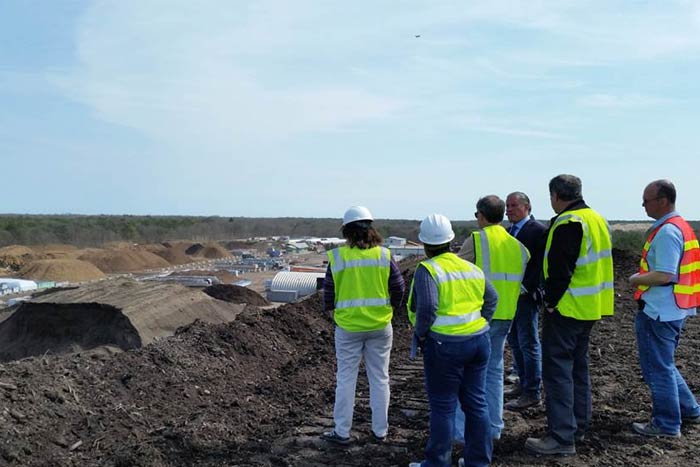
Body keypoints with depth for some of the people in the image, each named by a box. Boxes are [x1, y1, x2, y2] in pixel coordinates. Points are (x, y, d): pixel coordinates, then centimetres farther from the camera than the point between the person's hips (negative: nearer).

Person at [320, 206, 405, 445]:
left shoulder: (337, 257, -8)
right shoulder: (384, 255, -6)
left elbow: (329, 292, -2)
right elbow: (398, 288, -2)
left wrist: (333, 313, 16)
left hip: (348, 327, -1)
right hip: (380, 326, 1)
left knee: (346, 379, 10)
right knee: (379, 378, 13)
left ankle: (342, 432, 18)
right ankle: (380, 430, 22)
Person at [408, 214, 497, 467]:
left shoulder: (427, 270, -11)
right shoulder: (471, 268, 10)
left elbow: (427, 307, -24)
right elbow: (492, 298, 13)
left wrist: (420, 333, -9)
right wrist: (479, 325, 16)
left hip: (445, 345, -6)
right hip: (479, 342, 6)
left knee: (442, 406, 4)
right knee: (476, 402, 14)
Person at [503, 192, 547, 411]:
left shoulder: (538, 230, -12)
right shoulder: (510, 230, 15)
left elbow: (541, 264, -17)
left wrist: (525, 287, -20)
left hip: (526, 295, -9)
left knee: (528, 343, -2)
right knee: (514, 341, 16)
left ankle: (531, 393, 6)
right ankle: (523, 384, 29)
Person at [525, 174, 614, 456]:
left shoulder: (567, 223, -18)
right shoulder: (597, 220, 13)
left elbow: (559, 269, -22)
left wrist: (550, 303, -13)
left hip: (567, 308, -10)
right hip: (591, 308, 10)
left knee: (557, 369, -5)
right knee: (578, 366, 18)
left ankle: (562, 438, -3)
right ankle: (578, 426, 28)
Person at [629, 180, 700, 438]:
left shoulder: (667, 232, -21)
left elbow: (664, 275, -27)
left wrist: (636, 279, -11)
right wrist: (644, 272, 12)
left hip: (658, 312, -10)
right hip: (671, 310, 10)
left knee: (658, 368, 3)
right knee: (664, 364, 23)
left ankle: (667, 424, 14)